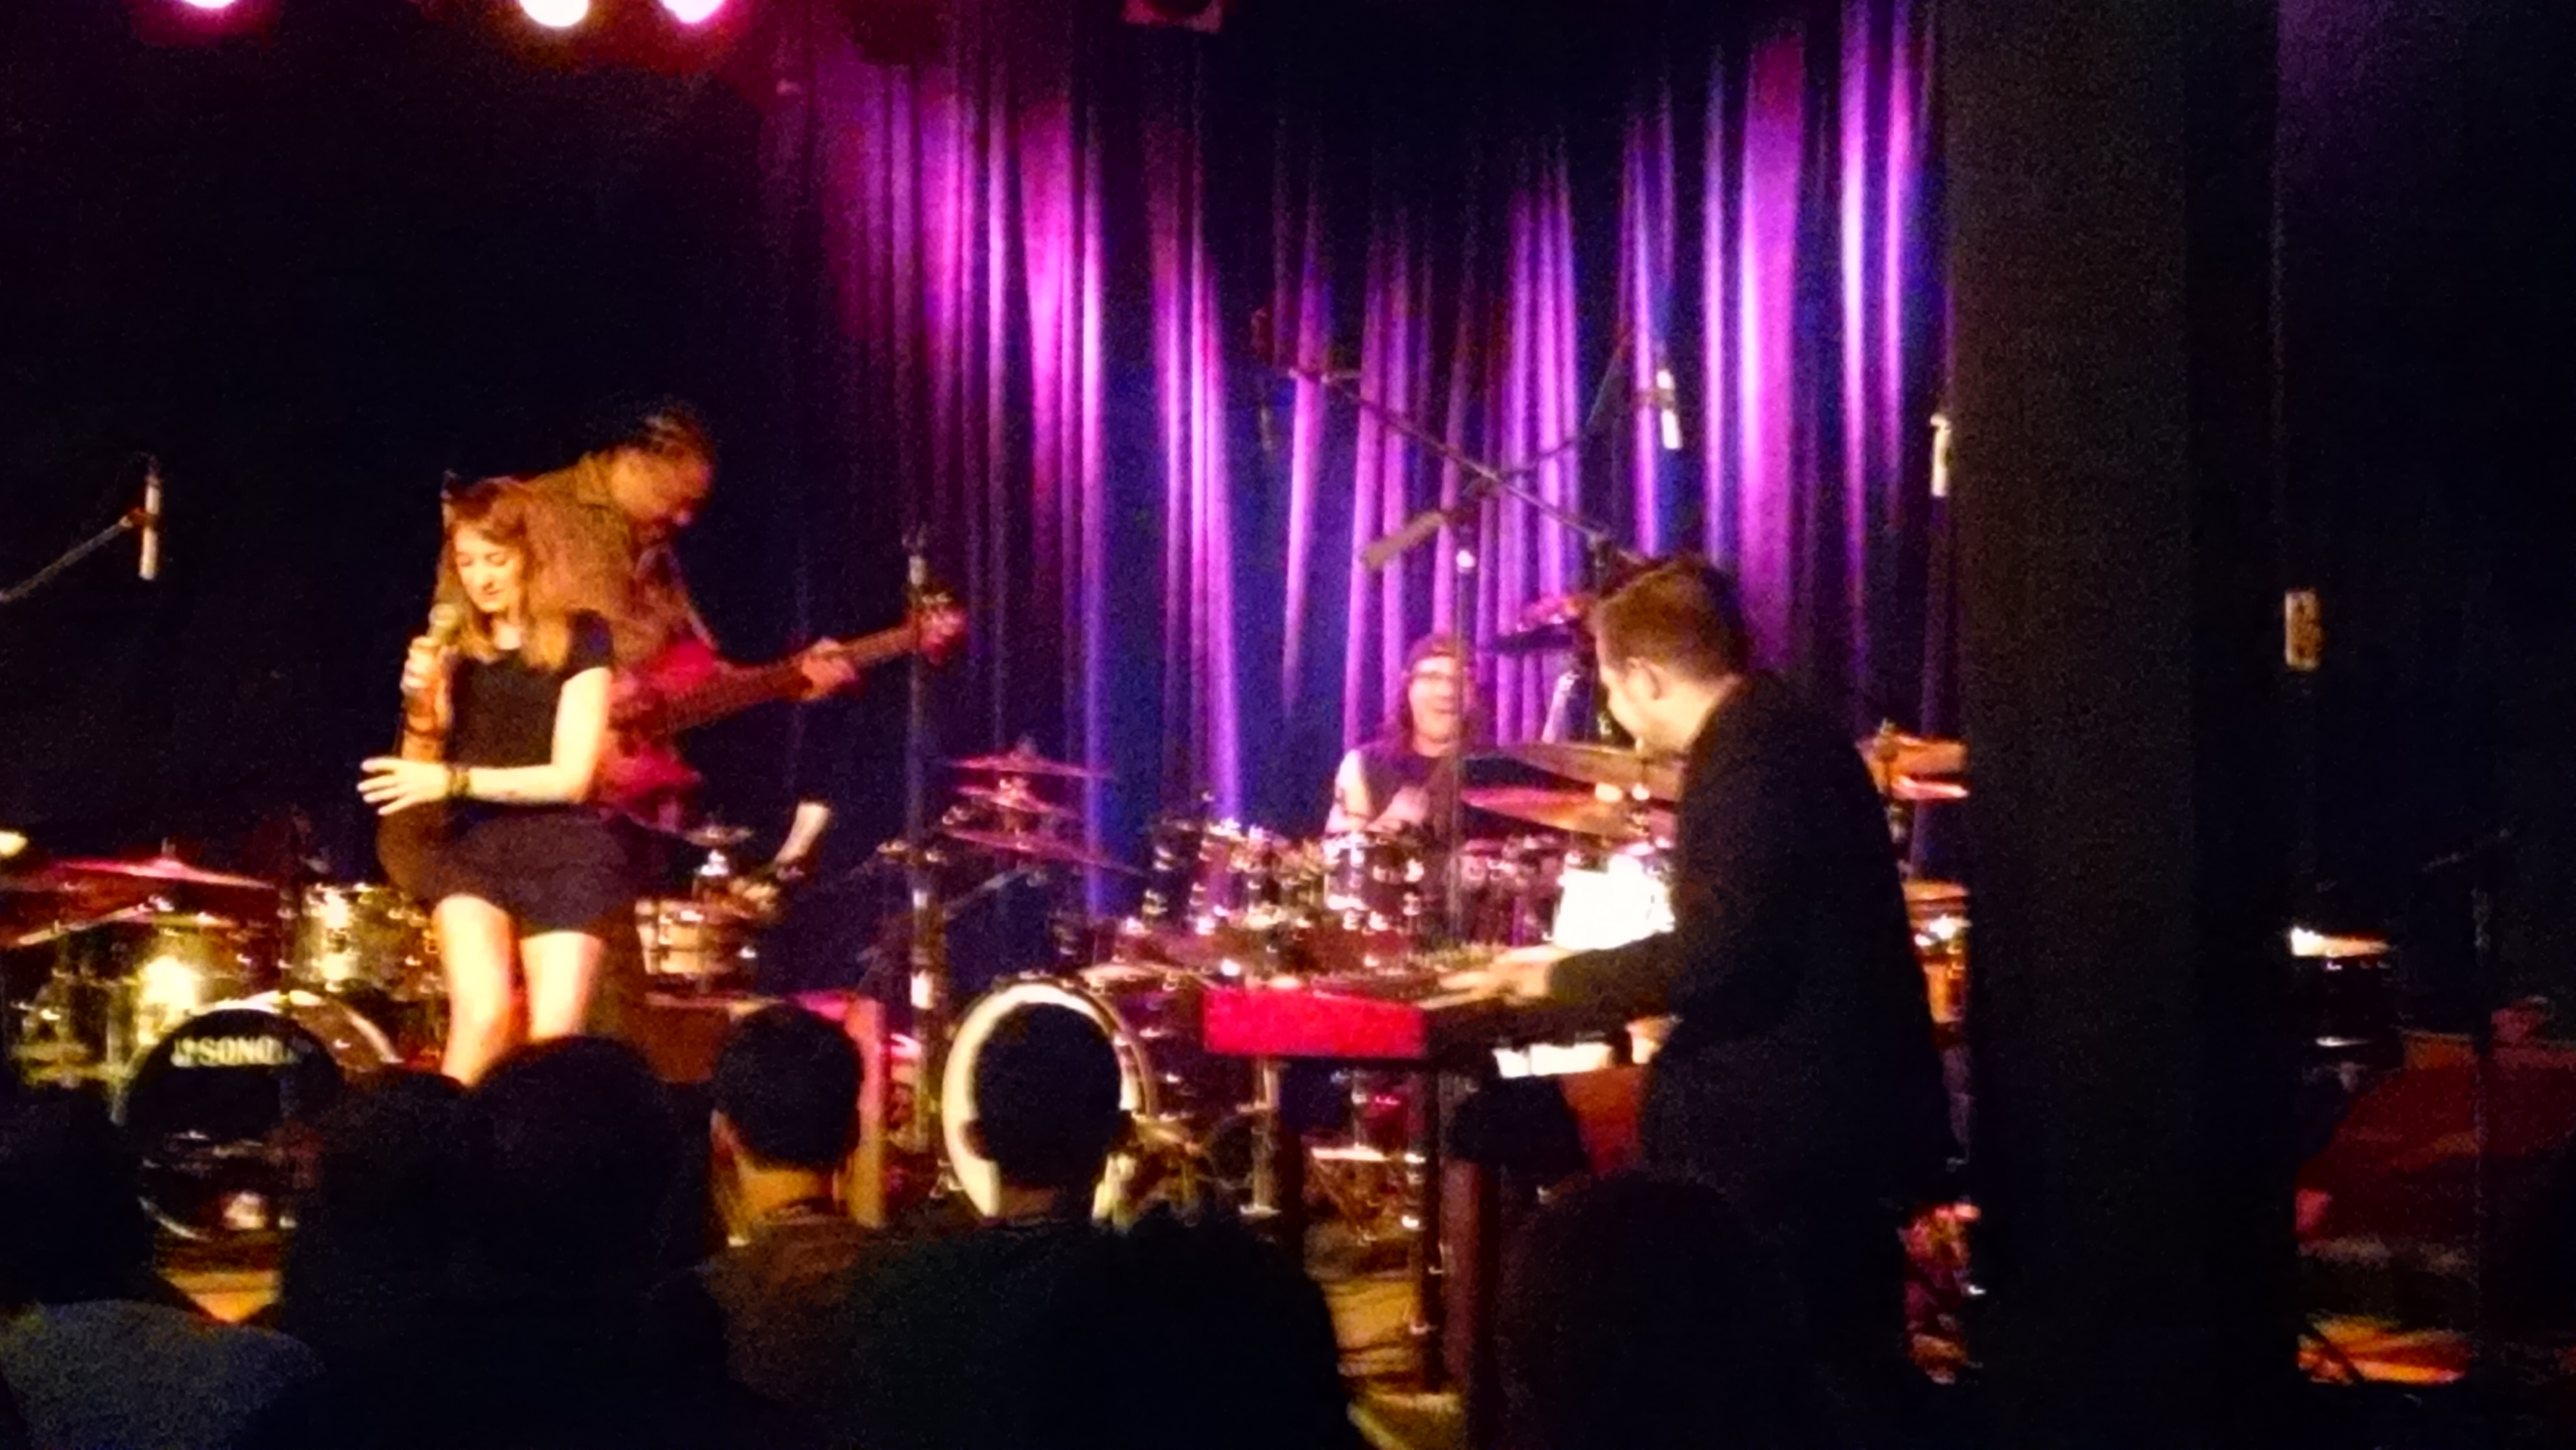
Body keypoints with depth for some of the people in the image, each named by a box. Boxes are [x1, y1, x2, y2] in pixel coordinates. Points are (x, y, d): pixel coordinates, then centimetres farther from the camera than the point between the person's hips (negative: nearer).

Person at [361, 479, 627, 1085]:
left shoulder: (578, 638, -1)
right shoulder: (454, 647, 10)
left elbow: (571, 777, -9)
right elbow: (421, 771, 8)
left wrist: (452, 780, -16)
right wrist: (421, 704, -11)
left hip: (562, 850, -2)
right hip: (470, 844, 2)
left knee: (554, 1042, -11)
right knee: (483, 1016, -22)